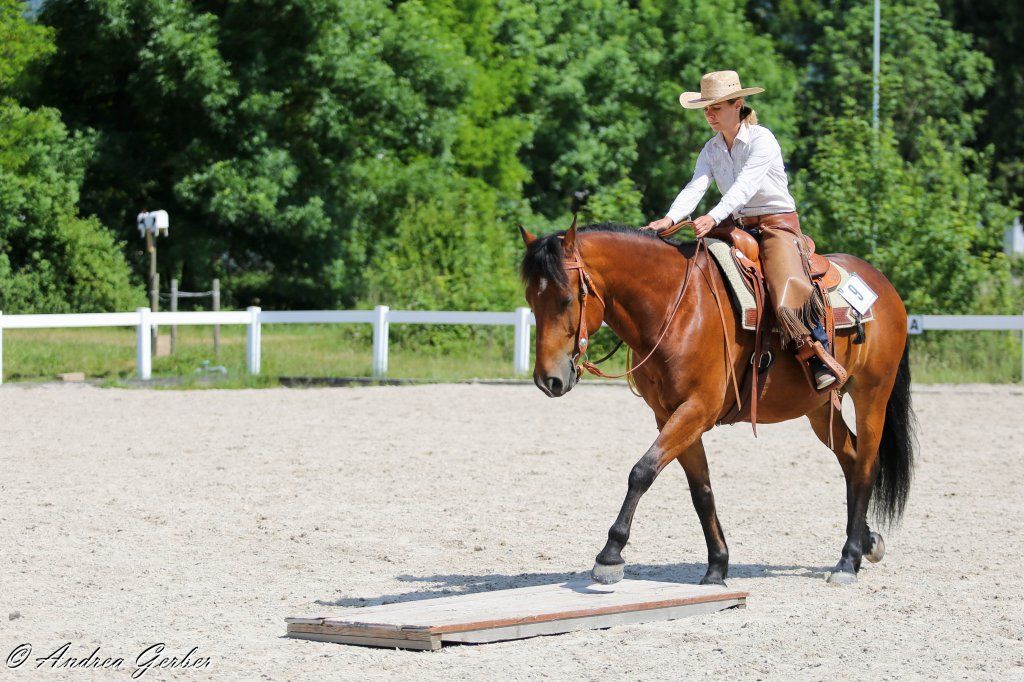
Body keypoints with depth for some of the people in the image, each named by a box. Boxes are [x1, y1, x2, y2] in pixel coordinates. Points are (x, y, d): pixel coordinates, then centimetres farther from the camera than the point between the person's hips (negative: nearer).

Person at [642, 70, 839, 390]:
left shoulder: (762, 139, -12)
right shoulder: (711, 150, 7)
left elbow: (745, 185, -27)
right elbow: (696, 186, -8)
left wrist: (714, 217, -43)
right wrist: (670, 219, -28)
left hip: (777, 223, -7)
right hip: (738, 228, 7)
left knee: (790, 290, -29)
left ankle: (822, 359, -18)